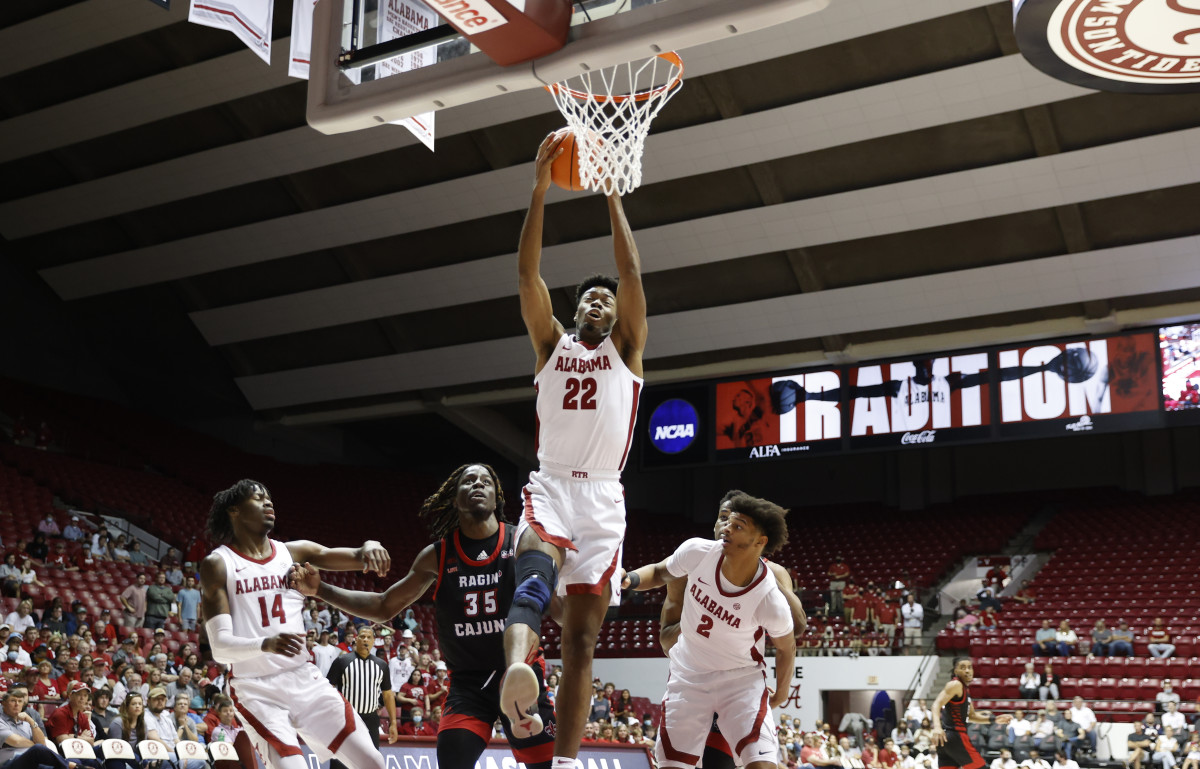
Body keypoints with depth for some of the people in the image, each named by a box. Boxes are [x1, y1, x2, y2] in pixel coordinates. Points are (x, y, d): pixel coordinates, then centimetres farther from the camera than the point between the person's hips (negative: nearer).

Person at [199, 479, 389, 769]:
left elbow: (357, 558, 0)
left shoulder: (294, 552, 9)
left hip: (305, 678, 4)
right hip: (256, 689, -4)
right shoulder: (218, 564, -4)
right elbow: (220, 646, -12)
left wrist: (368, 548, -25)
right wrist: (266, 644, -32)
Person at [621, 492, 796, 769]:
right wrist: (631, 578, -18)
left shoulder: (771, 600, -27)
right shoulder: (698, 551, -21)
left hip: (741, 679, -3)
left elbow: (786, 648, -6)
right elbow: (660, 572, 2)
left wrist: (782, 692, 9)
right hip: (688, 673, 3)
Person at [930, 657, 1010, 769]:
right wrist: (937, 727, -38)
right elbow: (937, 704, -23)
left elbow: (971, 716, 30)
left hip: (946, 737, 9)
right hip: (955, 735, -9)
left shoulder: (965, 688, 20)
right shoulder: (956, 685, -9)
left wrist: (993, 720, 19)